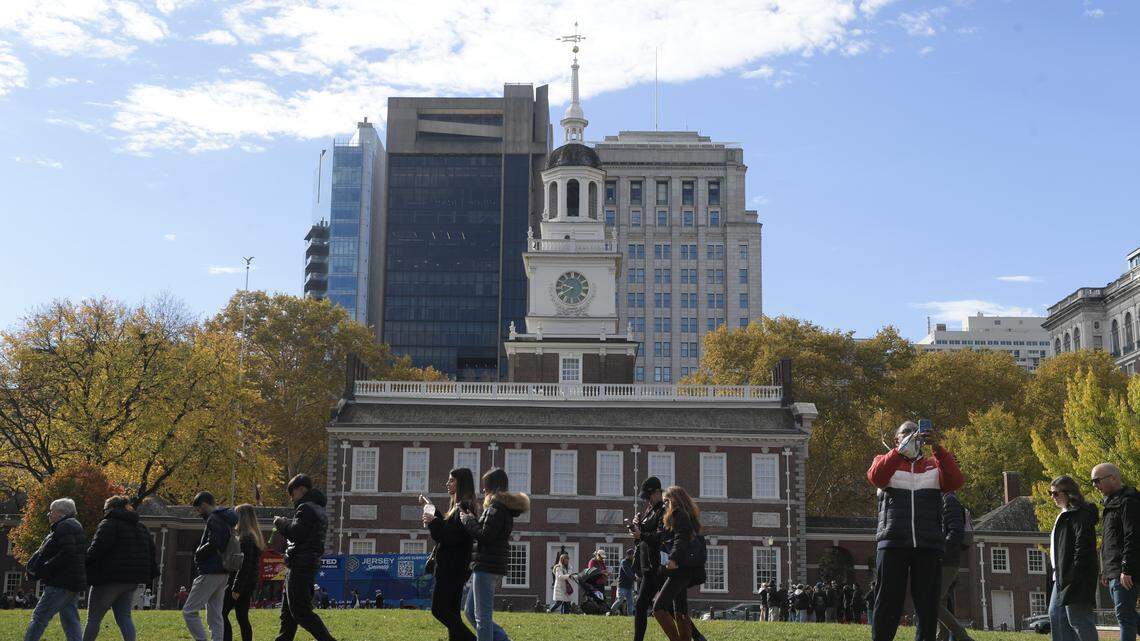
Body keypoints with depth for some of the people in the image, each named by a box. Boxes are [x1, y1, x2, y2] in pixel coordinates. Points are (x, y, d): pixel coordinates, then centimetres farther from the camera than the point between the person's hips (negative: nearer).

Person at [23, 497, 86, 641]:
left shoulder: (64, 527, -10)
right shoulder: (74, 526, 21)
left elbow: (67, 554, -22)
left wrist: (42, 570, -18)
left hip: (61, 583, -10)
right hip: (74, 582, 10)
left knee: (39, 617, -5)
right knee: (70, 620, 7)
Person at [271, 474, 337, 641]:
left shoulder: (306, 508, -12)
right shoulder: (319, 509, 20)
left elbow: (296, 533, -20)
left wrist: (281, 523, -4)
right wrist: (285, 524, 10)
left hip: (299, 566, -10)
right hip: (311, 565, 10)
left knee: (300, 611, -11)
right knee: (287, 612, 15)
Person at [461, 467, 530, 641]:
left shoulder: (496, 508, -14)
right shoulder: (505, 507, 17)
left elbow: (484, 535, -19)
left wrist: (467, 520, -6)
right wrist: (472, 519, 6)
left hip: (486, 567, -10)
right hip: (493, 567, 10)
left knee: (482, 616, -6)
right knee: (472, 612, 16)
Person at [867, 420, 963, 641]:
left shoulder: (934, 465, 17)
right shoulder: (886, 461, 14)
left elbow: (955, 482, -4)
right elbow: (875, 477, -10)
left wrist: (937, 448, -15)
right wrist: (901, 450, -20)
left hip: (929, 546, 2)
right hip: (893, 544, -2)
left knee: (928, 605, 2)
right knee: (888, 602, -1)